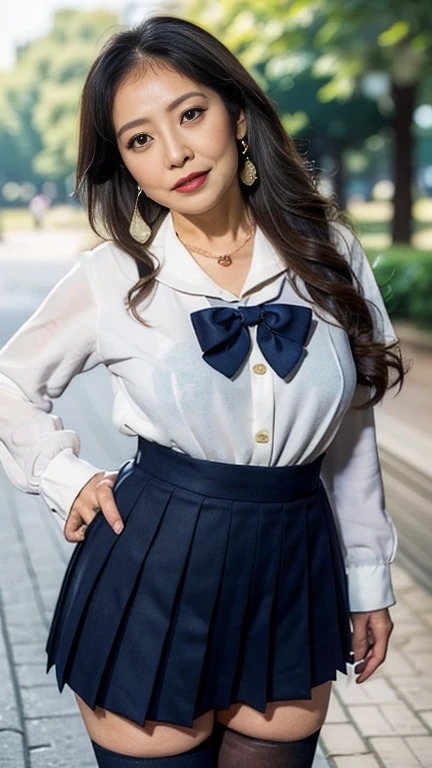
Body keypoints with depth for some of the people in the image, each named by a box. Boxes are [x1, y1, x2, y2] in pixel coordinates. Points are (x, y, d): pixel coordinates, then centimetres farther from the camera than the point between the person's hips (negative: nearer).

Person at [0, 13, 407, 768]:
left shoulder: (329, 253, -2)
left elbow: (352, 431, 5)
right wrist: (66, 480, -1)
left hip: (293, 573, 2)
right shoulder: (110, 277, -6)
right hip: (151, 574, -1)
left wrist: (369, 579, 10)